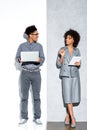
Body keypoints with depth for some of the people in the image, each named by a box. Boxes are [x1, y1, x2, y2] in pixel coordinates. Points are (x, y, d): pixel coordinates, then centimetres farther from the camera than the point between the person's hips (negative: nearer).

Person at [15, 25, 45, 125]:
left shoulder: (39, 46, 6)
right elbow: (17, 58, 4)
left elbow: (43, 59, 3)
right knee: (24, 96, 2)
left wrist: (40, 60, -20)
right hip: (25, 73, -1)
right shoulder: (22, 46, 2)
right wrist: (19, 60, -19)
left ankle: (37, 118, 10)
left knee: (36, 96, 2)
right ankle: (24, 117, 11)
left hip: (36, 73, 1)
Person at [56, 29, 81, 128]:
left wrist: (79, 64, -8)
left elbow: (78, 66, 14)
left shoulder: (77, 50, 8)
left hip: (75, 75, 3)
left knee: (74, 97, 2)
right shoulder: (62, 50, 0)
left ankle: (67, 116, 18)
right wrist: (62, 56, -16)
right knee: (68, 97, -7)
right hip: (66, 76, -3)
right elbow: (58, 65, -1)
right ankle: (73, 119, -3)